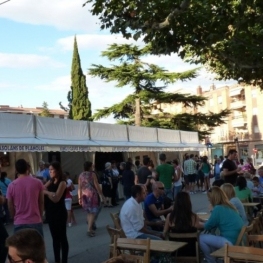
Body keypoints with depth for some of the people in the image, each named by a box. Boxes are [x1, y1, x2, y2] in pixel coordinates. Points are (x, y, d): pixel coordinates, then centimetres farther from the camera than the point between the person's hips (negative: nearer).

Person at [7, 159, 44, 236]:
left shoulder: (11, 185, -4)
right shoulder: (37, 183, -4)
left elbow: (10, 206, 3)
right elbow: (41, 202, 4)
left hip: (19, 223, 0)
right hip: (36, 222, 0)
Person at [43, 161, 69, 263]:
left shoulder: (62, 182, -11)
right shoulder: (51, 181, 9)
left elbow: (56, 198, -18)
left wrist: (46, 192, -13)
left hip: (59, 213, -7)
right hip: (50, 213, 7)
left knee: (62, 237, 2)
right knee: (55, 238, 14)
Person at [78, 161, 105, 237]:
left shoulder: (81, 175, 5)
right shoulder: (92, 174, -8)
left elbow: (79, 188, 4)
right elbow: (97, 186, -10)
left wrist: (80, 198, 9)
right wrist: (101, 195, -3)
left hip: (84, 195, 6)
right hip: (92, 195, -5)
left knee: (89, 212, 18)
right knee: (93, 212, -1)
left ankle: (90, 228, 24)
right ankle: (89, 229, -9)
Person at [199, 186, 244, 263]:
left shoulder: (218, 209, -14)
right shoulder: (229, 206, 11)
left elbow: (208, 227, -4)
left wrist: (204, 223, 15)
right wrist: (206, 222, 20)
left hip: (231, 242, -9)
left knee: (201, 238, 0)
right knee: (209, 238, 23)